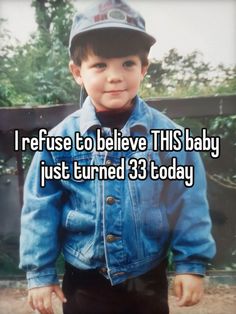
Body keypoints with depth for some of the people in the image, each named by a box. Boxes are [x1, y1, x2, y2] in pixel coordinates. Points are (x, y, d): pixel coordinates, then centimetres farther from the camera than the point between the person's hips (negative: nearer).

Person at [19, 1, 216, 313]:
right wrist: (40, 272, -3)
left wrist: (192, 264, -4)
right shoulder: (60, 139, -12)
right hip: (84, 282, 0)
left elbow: (189, 204, -5)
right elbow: (40, 209, -5)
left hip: (148, 280, 1)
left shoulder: (168, 134, -12)